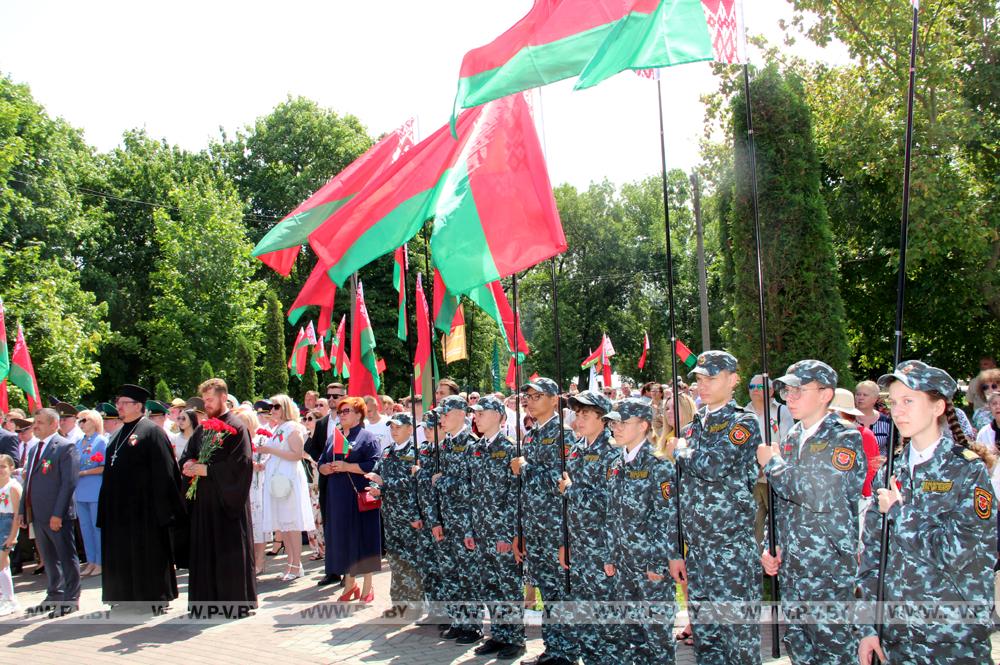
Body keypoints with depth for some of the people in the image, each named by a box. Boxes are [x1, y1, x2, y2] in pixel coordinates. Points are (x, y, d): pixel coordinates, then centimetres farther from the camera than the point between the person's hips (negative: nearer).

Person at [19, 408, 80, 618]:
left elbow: (69, 483, -17)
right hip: (38, 515, 8)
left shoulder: (65, 448, -11)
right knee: (49, 559, 17)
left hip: (57, 516, -8)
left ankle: (71, 599, 9)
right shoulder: (36, 449, 17)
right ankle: (54, 596, 27)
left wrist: (58, 514, -21)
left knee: (67, 557, 2)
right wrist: (23, 510, 14)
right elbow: (29, 481, 21)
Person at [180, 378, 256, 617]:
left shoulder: (236, 427, -8)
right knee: (205, 551, 7)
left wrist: (207, 469, -15)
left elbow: (241, 463, -16)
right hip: (204, 500, 7)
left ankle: (236, 602, 6)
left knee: (231, 551, -2)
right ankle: (208, 601, 14)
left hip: (227, 499, -7)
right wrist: (189, 465, -5)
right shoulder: (202, 429, 14)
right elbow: (187, 455, 18)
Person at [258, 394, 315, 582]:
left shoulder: (292, 428, -8)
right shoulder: (274, 430, 16)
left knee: (292, 523, -5)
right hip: (275, 479, 8)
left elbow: (298, 455, -17)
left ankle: (296, 566, 0)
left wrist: (271, 450, -17)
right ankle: (291, 563, 15)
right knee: (281, 524, 8)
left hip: (289, 479, -8)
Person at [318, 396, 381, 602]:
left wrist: (347, 466, -19)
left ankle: (367, 585, 9)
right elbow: (321, 464, 16)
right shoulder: (333, 437, 15)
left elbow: (374, 465, -14)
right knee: (342, 539, 8)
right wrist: (327, 468, -7)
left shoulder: (366, 437, -3)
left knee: (363, 538, -1)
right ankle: (349, 583, 19)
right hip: (338, 498, 5)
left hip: (360, 496, -5)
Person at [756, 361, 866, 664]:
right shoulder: (790, 439, 11)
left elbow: (822, 496, -23)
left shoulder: (846, 437, -9)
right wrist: (767, 547, 8)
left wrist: (772, 464, -12)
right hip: (789, 566, 7)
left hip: (829, 568, -7)